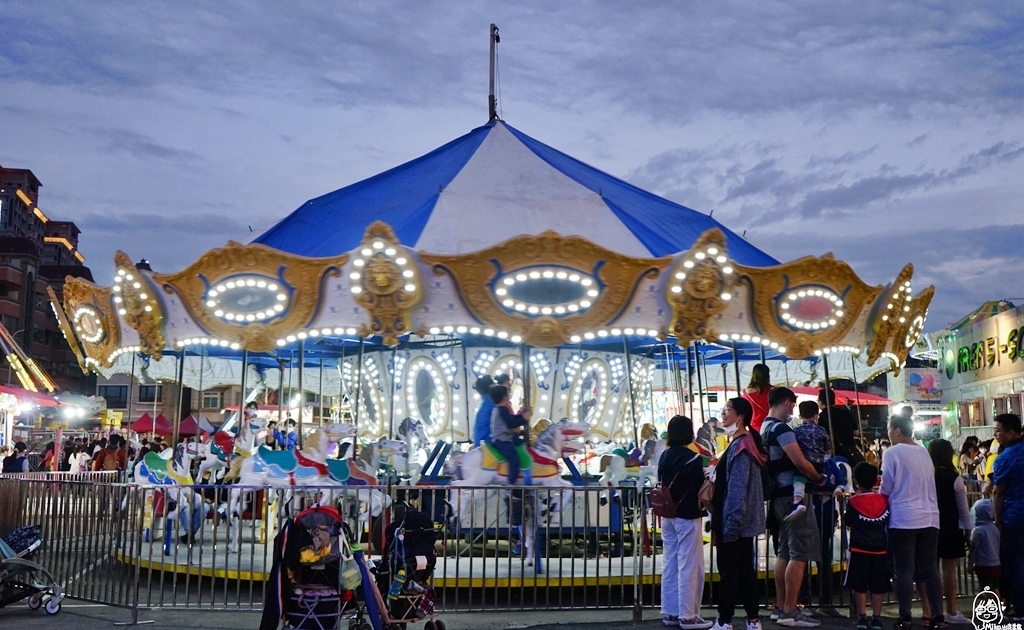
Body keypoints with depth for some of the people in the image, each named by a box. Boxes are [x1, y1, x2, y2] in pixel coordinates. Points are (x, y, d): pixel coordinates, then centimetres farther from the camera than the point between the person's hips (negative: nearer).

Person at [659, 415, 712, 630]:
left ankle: (670, 613, 18)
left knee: (670, 565, 12)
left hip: (668, 516, 7)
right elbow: (698, 489, -14)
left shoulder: (665, 456, 6)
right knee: (689, 567, -1)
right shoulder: (692, 459, -15)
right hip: (687, 517, -7)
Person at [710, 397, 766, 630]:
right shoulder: (745, 443, 14)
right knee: (745, 569, 13)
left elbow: (737, 489, -21)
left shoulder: (739, 447, -17)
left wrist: (730, 524, -20)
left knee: (728, 571, -3)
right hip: (745, 522, 10)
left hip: (734, 523, -10)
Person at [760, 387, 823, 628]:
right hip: (793, 496, -10)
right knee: (799, 555, -6)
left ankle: (781, 607, 20)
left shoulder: (764, 428, 15)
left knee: (784, 553, 15)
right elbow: (801, 463, -21)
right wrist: (819, 479, -3)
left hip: (779, 496, 10)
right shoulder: (780, 428, -15)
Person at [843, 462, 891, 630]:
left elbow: (848, 522, 2)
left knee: (859, 586, 4)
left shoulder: (853, 501, -9)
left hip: (859, 549, -3)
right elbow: (887, 522, 8)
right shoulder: (883, 500, -2)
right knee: (877, 586, 8)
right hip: (880, 549, 3)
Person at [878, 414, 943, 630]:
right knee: (930, 569, 7)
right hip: (929, 518, 5)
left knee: (905, 570, -1)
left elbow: (886, 488, -5)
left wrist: (881, 493, 16)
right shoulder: (924, 452, 12)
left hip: (903, 519, -5)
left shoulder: (893, 452, -6)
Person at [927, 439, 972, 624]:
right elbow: (963, 508, -4)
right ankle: (951, 612, 6)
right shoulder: (954, 478, -9)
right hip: (950, 528, -3)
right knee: (949, 569, 2)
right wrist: (968, 531, 6)